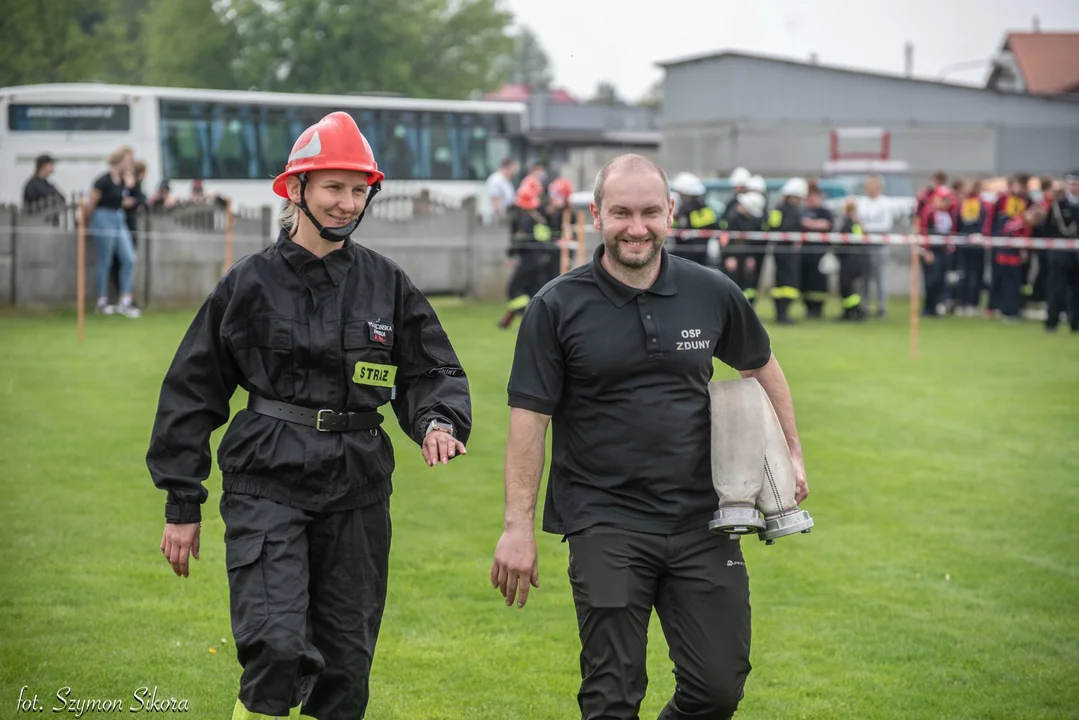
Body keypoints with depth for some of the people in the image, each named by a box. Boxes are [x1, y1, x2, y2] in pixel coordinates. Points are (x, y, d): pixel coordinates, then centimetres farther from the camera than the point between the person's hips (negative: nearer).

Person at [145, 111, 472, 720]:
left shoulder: (387, 284, 7)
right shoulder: (251, 284, 1)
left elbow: (433, 371, 12)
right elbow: (193, 392, 5)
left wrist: (438, 421, -13)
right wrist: (182, 507, 4)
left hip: (358, 493, 3)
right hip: (267, 486, -3)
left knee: (346, 660, 9)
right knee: (277, 648, -19)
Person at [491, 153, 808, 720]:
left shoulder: (712, 294, 3)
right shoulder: (557, 307, -5)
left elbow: (759, 367, 22)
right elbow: (529, 417, -5)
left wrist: (791, 451, 19)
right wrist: (518, 528, -9)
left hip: (701, 522, 3)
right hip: (604, 527, -3)